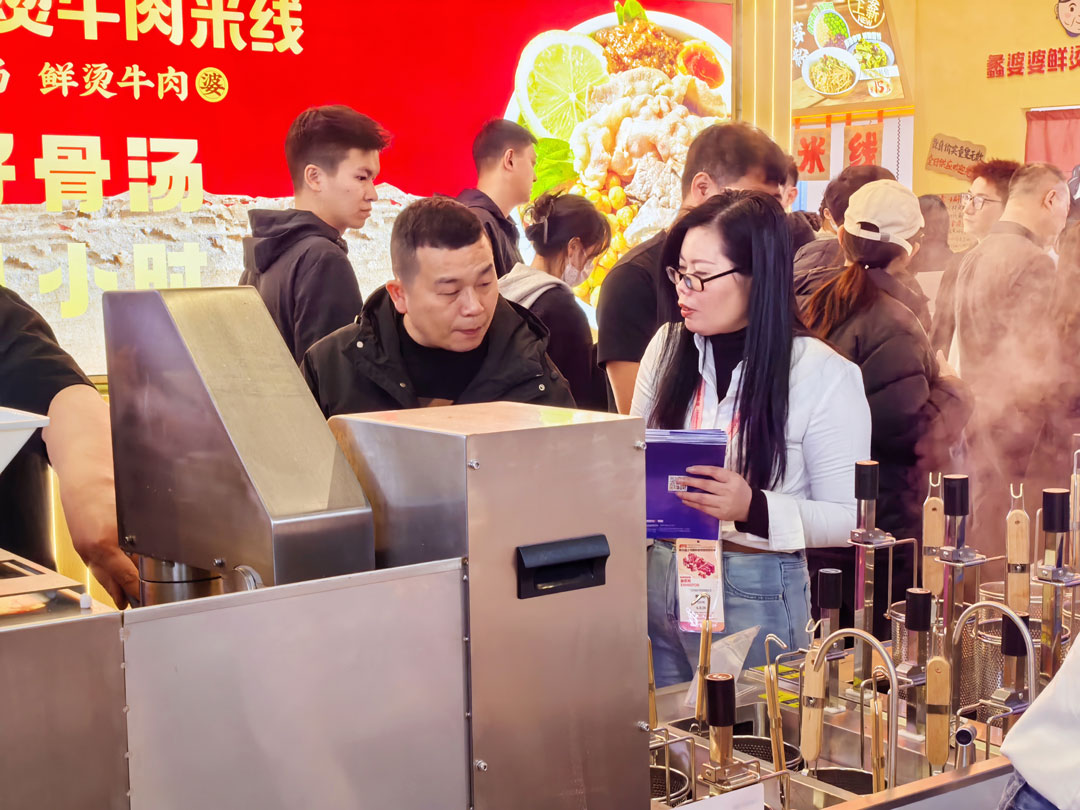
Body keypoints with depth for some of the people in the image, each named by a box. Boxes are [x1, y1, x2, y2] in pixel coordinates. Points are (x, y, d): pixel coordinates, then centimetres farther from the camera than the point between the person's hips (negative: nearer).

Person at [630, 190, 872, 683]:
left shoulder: (823, 374, -10)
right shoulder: (667, 347, 3)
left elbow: (849, 517, -10)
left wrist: (753, 508, -23)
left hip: (754, 600, -4)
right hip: (656, 582, 4)